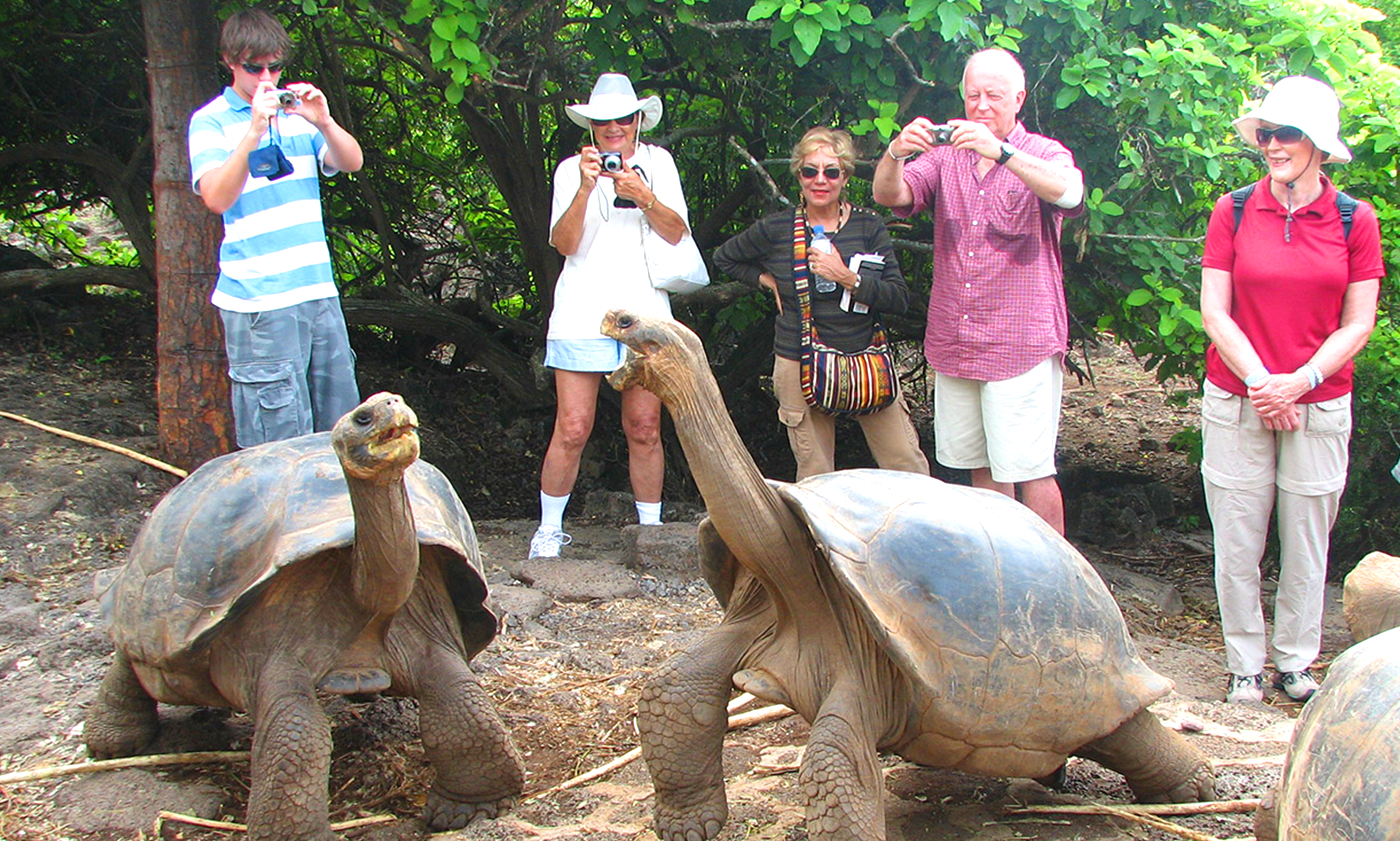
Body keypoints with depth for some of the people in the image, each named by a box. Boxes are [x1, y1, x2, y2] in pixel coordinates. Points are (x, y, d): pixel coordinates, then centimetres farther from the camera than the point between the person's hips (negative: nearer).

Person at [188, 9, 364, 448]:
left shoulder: (295, 110, 14)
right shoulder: (211, 121, -1)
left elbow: (352, 162, 6)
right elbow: (217, 197, -15)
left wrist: (324, 122, -12)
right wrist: (253, 132, -25)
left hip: (319, 291, 6)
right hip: (259, 300, -6)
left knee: (341, 425, 11)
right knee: (281, 433, -6)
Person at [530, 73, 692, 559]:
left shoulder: (657, 162, 11)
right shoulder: (572, 170, 7)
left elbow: (676, 233, 1)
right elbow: (564, 243, -4)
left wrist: (643, 196, -15)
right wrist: (585, 189, -18)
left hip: (645, 315, 1)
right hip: (582, 314, -1)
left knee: (644, 429, 3)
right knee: (572, 429, -5)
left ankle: (651, 529, 14)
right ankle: (549, 529, 8)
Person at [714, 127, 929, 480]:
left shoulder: (868, 227, 2)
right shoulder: (776, 230, 0)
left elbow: (899, 299, -4)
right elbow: (724, 258, 18)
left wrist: (846, 277, -16)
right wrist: (769, 280, 6)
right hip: (800, 367, -1)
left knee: (908, 466, 1)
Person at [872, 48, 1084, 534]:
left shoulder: (1042, 155, 0)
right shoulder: (944, 156, 10)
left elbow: (1067, 192, -23)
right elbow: (888, 196, -5)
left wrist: (1000, 151, -38)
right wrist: (896, 153, -27)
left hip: (1021, 344, -4)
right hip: (953, 344, 4)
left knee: (1030, 471, -8)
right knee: (981, 468, 13)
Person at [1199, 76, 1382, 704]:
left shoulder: (1354, 221, 1)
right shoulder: (1233, 212, 1)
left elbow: (1357, 325, 1)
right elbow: (1214, 312, -1)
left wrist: (1299, 382, -11)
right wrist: (1259, 382, -11)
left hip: (1319, 406, 0)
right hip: (1235, 404, 0)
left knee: (1307, 544, 7)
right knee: (1237, 542, 3)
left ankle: (1295, 661, 23)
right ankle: (1244, 664, 17)